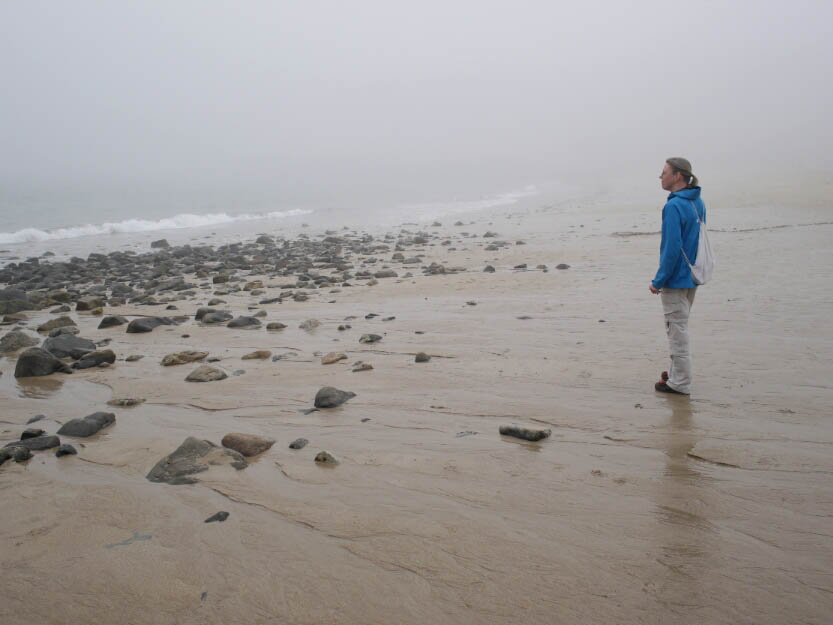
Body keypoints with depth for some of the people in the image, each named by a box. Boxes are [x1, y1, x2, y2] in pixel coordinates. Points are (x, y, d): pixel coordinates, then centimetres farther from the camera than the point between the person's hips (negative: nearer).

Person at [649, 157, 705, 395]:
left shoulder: (674, 206, -21)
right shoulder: (698, 203, 8)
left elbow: (672, 248, -24)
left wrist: (659, 281, -16)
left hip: (676, 279, -9)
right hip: (692, 278, 9)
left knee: (677, 330, 0)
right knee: (680, 327, 20)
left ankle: (680, 382, 8)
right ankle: (677, 373, 32)